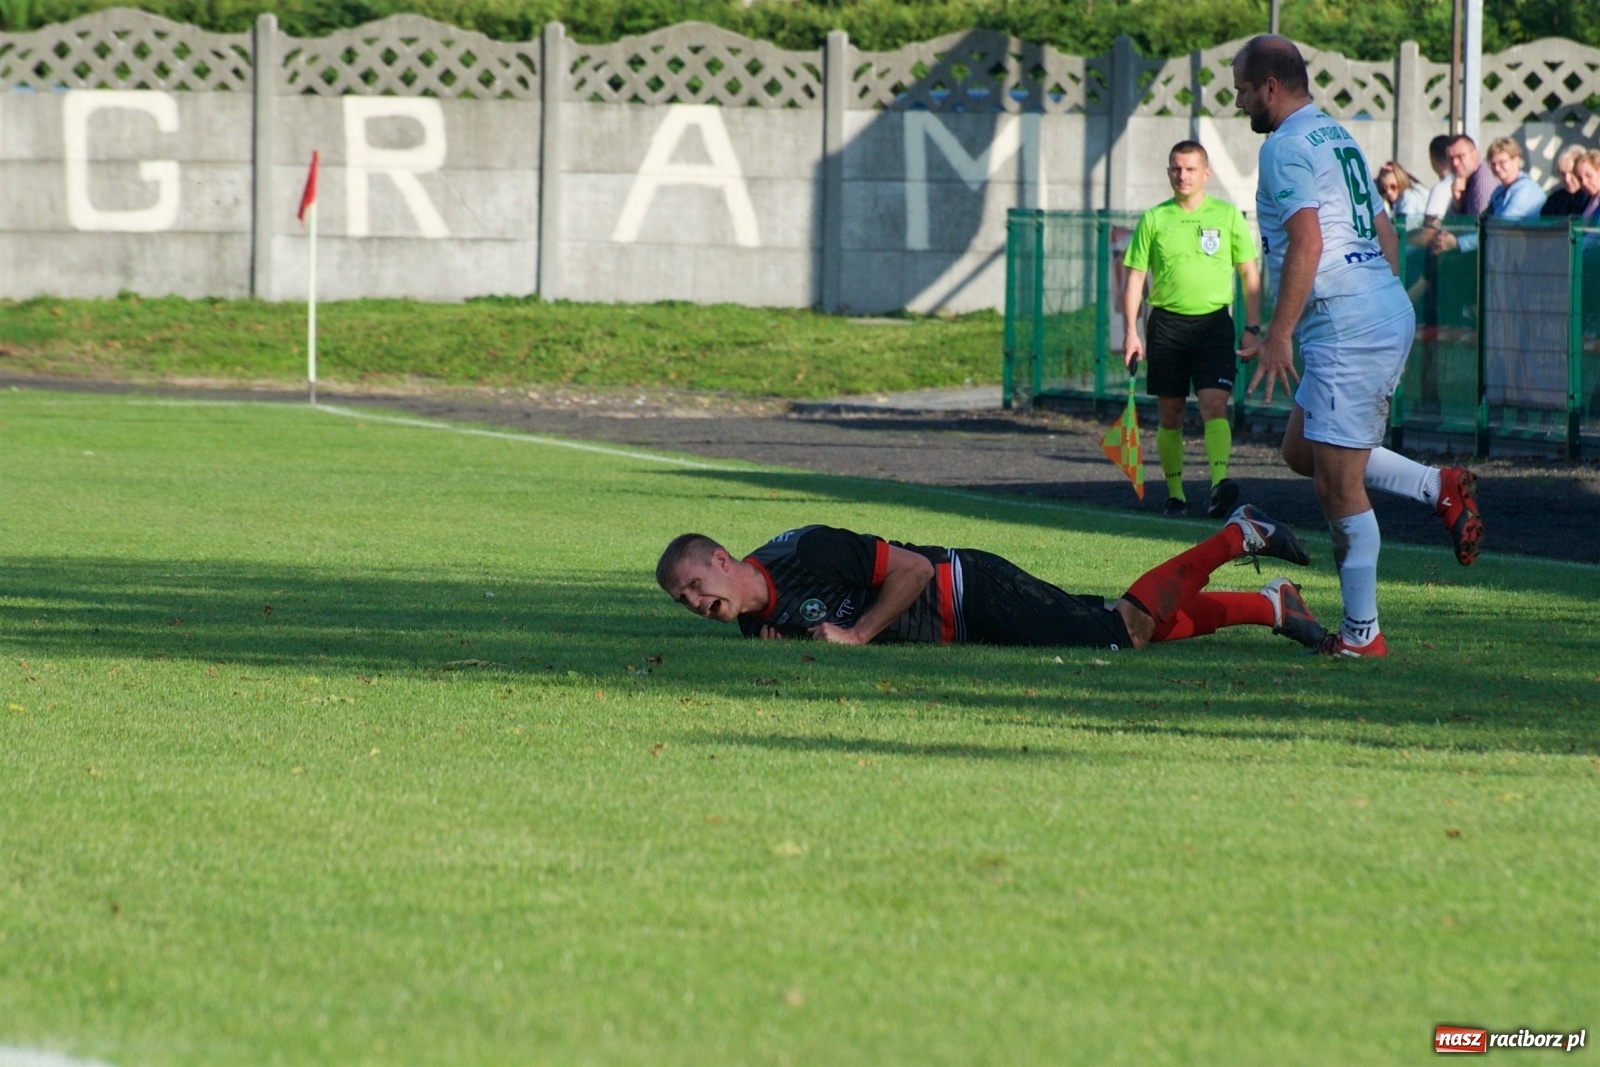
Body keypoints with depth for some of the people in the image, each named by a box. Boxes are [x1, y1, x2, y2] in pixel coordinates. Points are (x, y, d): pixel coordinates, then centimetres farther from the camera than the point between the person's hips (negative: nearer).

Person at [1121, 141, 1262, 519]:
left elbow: (1250, 274, 8)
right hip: (1167, 323, 2)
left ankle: (1220, 482, -30)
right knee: (1170, 414, 5)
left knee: (1214, 405, -17)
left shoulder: (1228, 215, 4)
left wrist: (1252, 327, 1)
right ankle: (1175, 493, 15)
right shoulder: (1154, 219, 5)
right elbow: (1135, 277, 8)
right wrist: (1131, 331, 0)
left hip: (1214, 321, -2)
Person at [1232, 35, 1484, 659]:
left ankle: (1361, 633, -1)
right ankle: (1442, 488, 13)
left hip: (1346, 327, -10)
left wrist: (1277, 337, -22)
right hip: (1388, 310, 10)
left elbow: (1307, 242, -21)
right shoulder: (1338, 138, 20)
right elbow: (1385, 235, 23)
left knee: (1339, 485, -5)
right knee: (1303, 451, 20)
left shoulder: (1286, 146, -10)